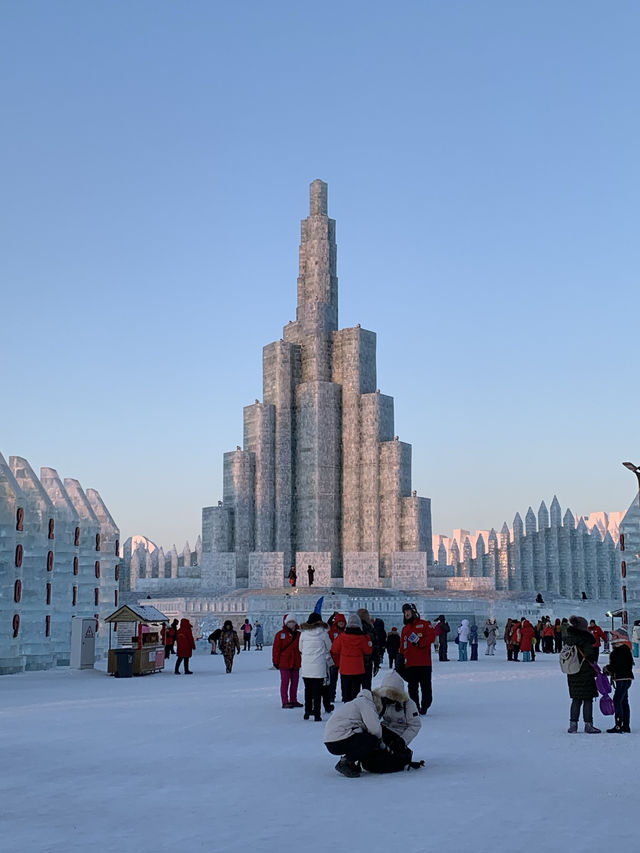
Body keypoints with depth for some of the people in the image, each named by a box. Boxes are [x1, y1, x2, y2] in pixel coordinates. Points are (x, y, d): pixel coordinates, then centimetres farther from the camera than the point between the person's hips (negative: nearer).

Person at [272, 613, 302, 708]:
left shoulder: (299, 634, 9)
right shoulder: (280, 634, -3)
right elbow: (276, 649, -4)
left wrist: (302, 660, 12)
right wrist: (275, 661, -6)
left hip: (296, 663, 5)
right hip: (284, 663, -5)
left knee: (295, 682, 10)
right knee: (285, 682, -2)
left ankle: (293, 700, 20)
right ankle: (285, 702, 2)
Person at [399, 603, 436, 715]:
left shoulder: (424, 624, 3)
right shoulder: (405, 629, 20)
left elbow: (432, 636, -8)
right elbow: (402, 647, 19)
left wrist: (419, 642, -15)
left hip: (424, 663, -5)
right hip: (410, 664, 5)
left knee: (425, 685, -1)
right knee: (412, 687, 4)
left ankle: (424, 707, 9)